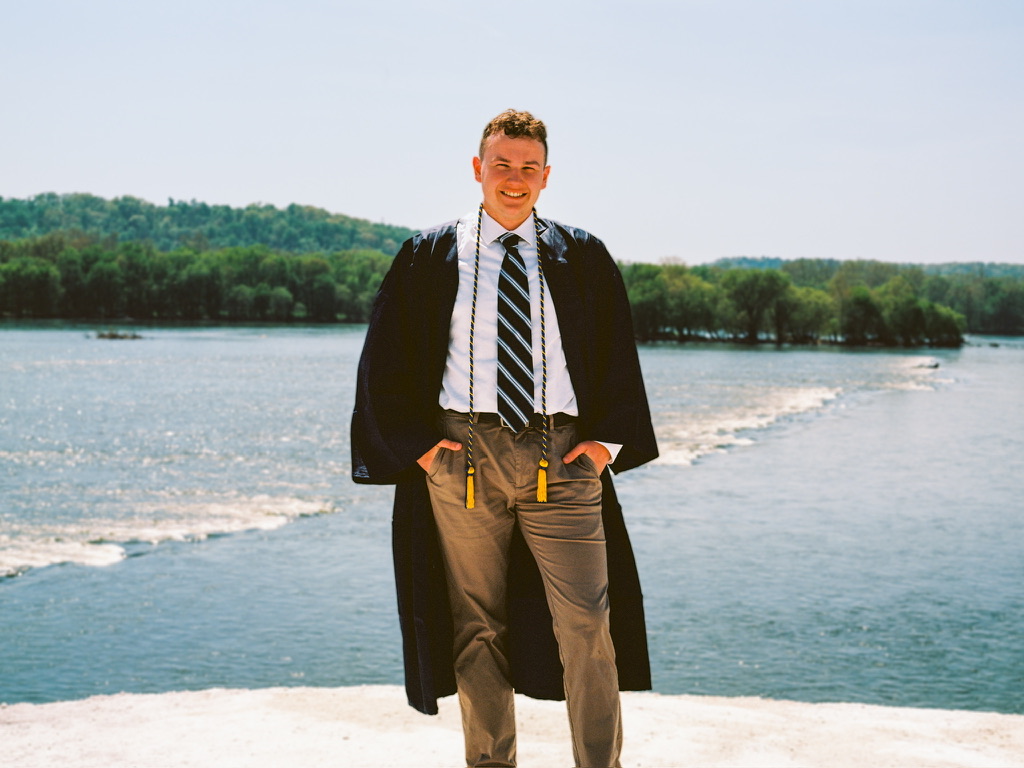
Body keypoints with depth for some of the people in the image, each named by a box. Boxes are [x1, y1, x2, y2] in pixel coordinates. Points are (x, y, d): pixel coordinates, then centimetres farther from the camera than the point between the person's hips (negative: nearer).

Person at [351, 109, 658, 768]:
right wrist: (416, 442, 0)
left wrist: (608, 440, 2)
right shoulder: (430, 257, 7)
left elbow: (618, 356, 14)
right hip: (462, 455, 0)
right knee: (477, 627, 6)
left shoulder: (583, 258, 9)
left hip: (562, 457, 0)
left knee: (587, 626, -5)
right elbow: (385, 360, 10)